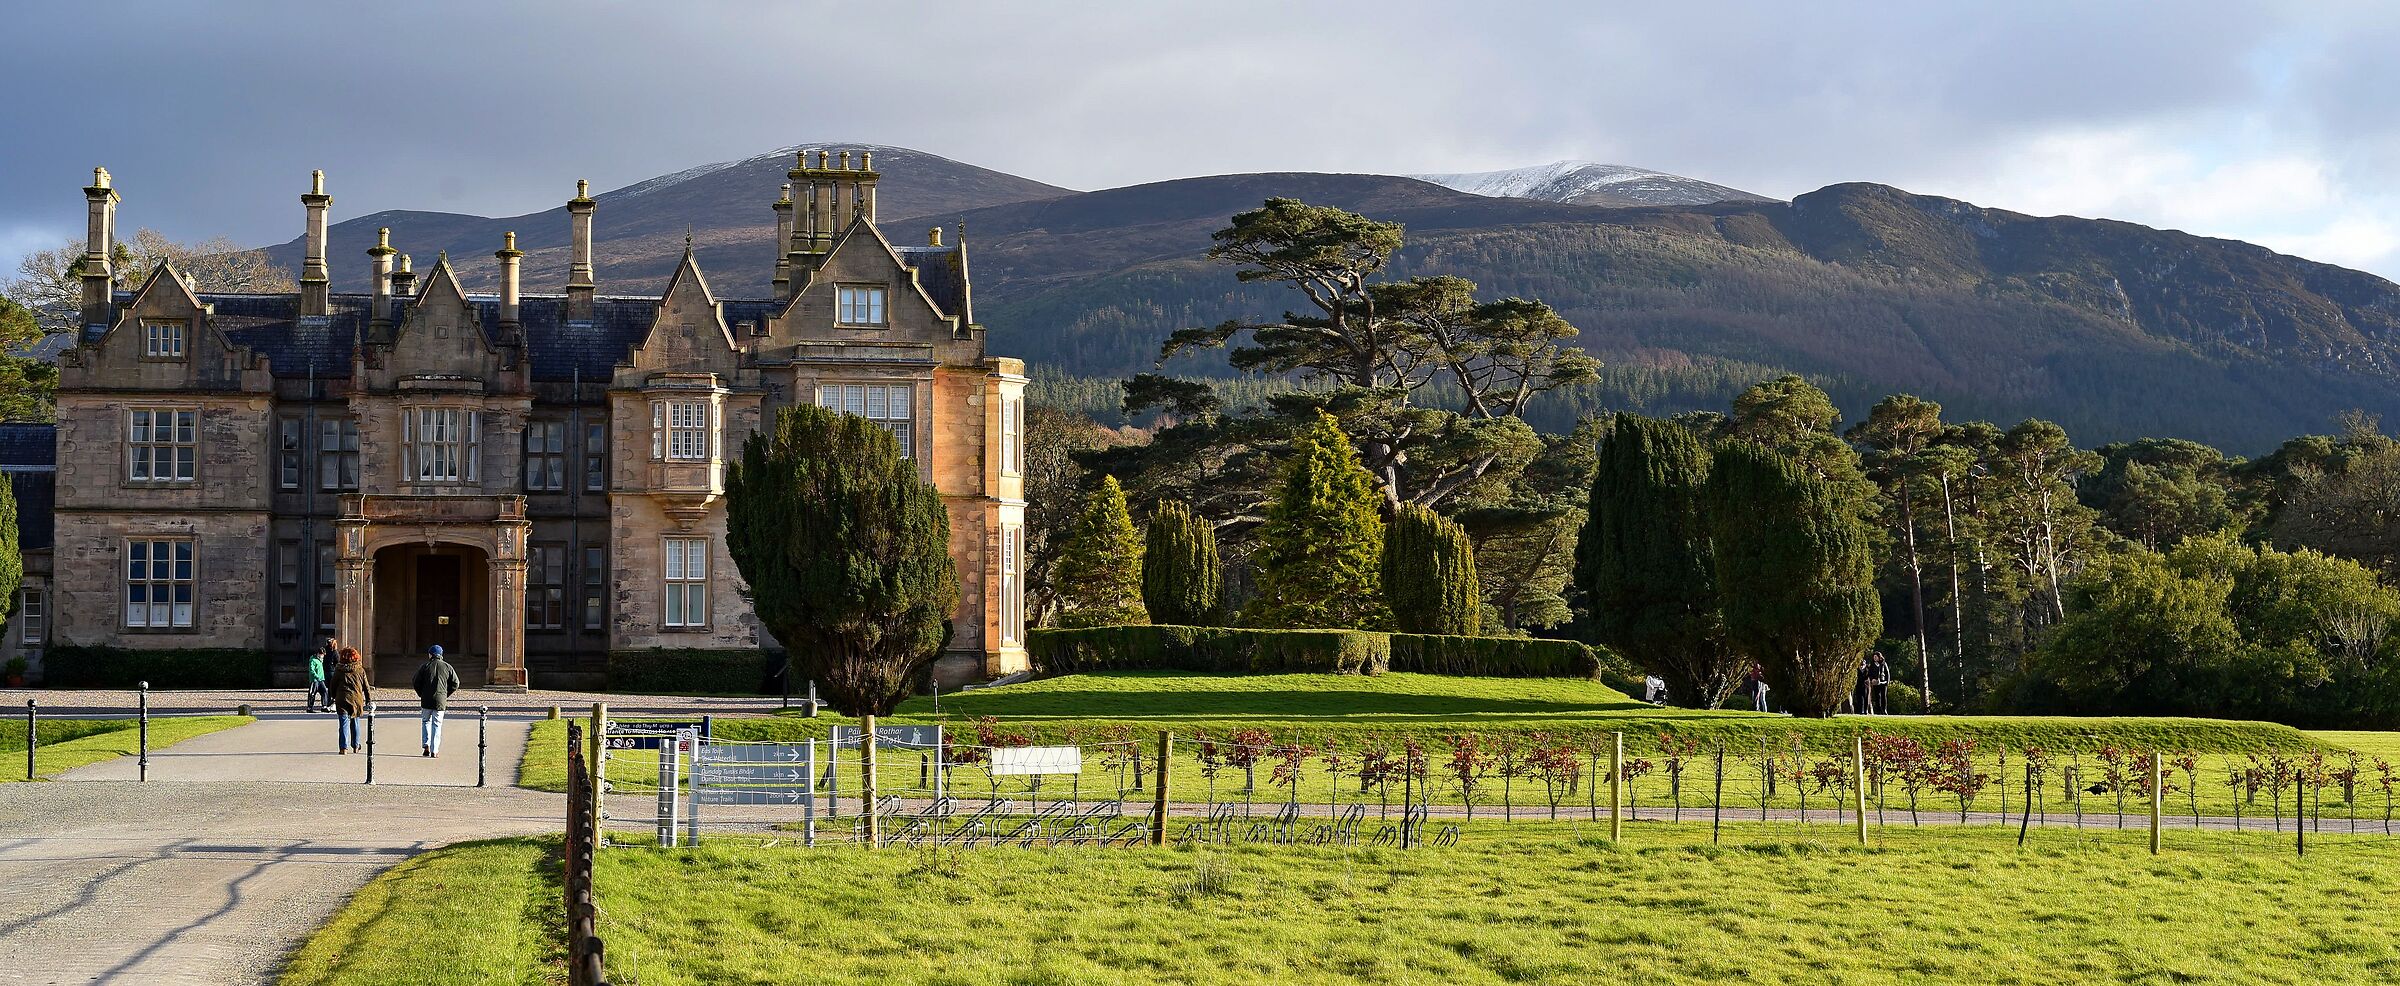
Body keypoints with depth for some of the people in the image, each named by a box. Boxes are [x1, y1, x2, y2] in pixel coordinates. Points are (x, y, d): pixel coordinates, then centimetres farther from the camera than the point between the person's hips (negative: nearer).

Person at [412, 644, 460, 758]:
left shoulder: (425, 667, 0)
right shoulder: (447, 667, 4)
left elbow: (416, 683, 0)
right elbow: (455, 684, 4)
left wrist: (422, 695, 14)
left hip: (426, 701, 0)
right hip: (440, 701, 0)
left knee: (425, 721, 18)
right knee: (437, 725, 5)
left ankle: (426, 745, 3)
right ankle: (434, 751, 2)